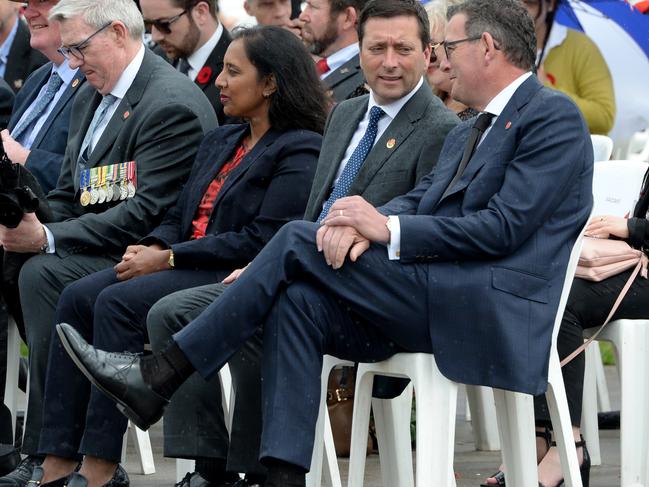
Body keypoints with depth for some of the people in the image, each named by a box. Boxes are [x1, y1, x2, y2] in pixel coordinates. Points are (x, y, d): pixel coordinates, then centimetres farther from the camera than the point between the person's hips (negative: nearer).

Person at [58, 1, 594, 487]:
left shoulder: (553, 116, -3)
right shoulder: (465, 134, 28)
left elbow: (504, 228, -13)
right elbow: (418, 202, 14)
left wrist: (389, 229, -15)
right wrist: (363, 220, -9)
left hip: (493, 314, -9)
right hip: (433, 305, 9)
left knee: (298, 242, -14)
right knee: (297, 303, -14)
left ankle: (156, 378, -11)